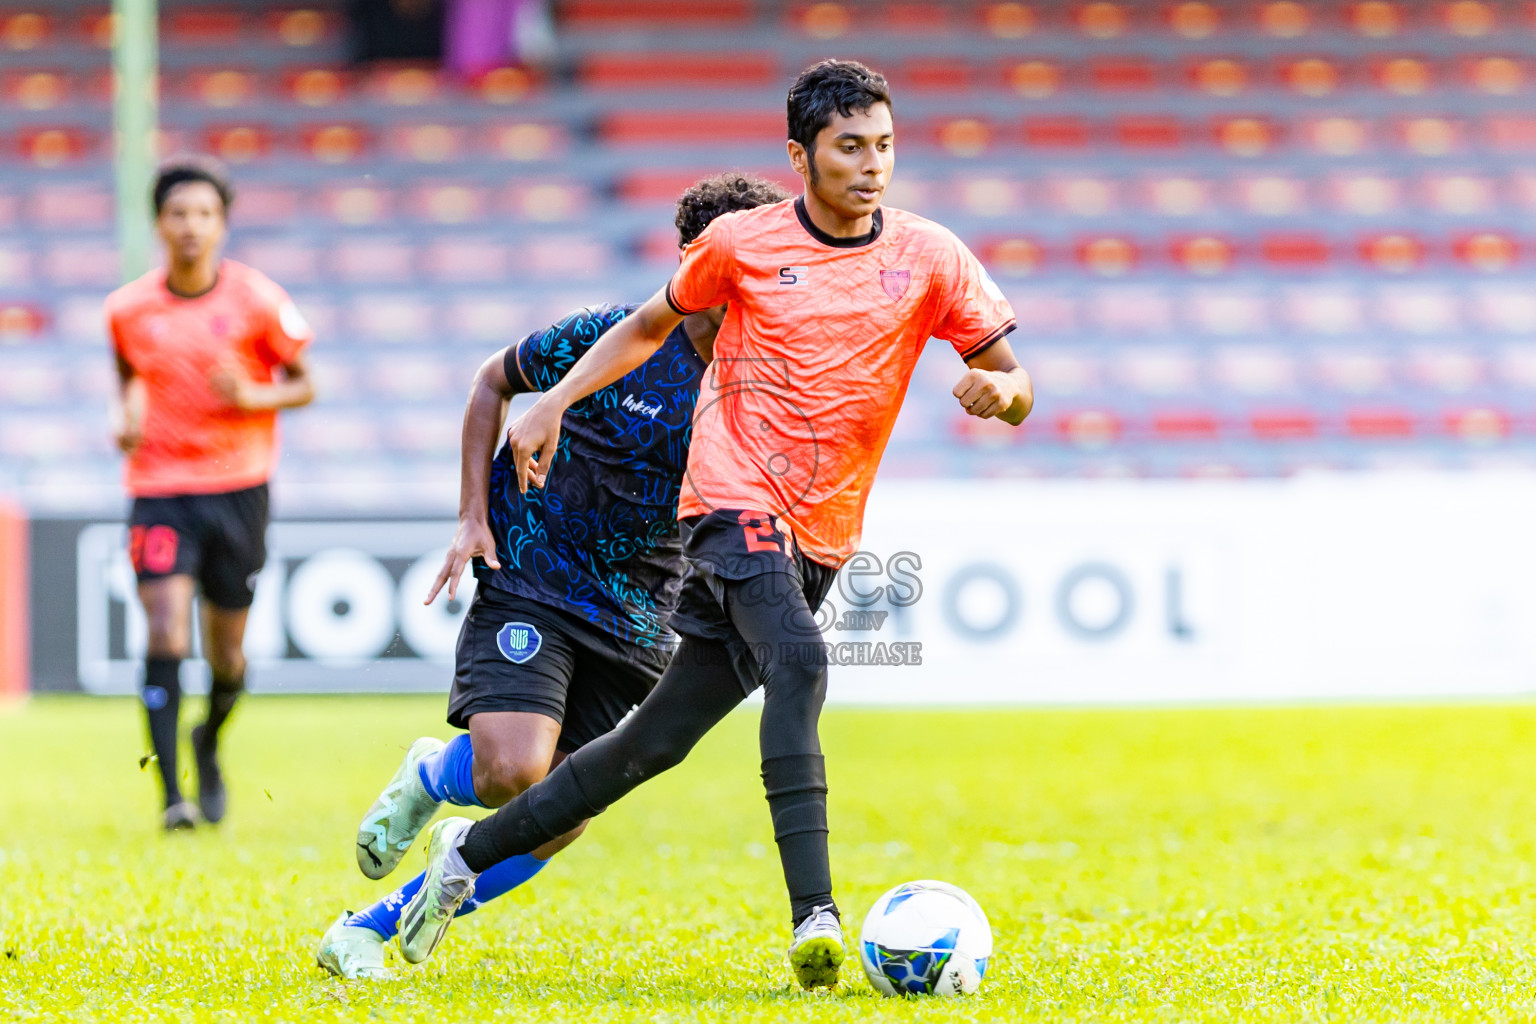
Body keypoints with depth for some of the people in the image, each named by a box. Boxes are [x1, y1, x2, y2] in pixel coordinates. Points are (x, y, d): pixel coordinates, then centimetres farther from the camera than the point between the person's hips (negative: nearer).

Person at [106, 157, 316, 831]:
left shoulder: (257, 300, -5)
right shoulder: (128, 308, 0)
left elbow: (303, 386, 2)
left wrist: (251, 396, -17)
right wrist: (124, 417, -1)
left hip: (238, 489, 0)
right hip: (159, 487, 0)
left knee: (227, 652, 9)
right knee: (165, 635, -17)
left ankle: (209, 744, 42)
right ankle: (171, 796, -16)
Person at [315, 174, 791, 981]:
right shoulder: (614, 337, -9)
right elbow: (493, 381, 6)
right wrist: (473, 515, -1)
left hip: (634, 623, 4)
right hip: (527, 586, -4)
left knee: (555, 826, -2)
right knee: (513, 771, -26)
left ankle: (366, 930, 16)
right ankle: (430, 776, 12)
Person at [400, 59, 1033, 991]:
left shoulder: (929, 258, 3)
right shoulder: (742, 243, 1)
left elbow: (1013, 383, 5)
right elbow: (653, 325, 18)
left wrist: (998, 389, -19)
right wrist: (555, 404, 8)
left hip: (818, 537, 3)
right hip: (735, 499, -3)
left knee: (657, 742, 5)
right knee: (799, 662, -32)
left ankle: (472, 850, 22)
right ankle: (813, 913, -40)